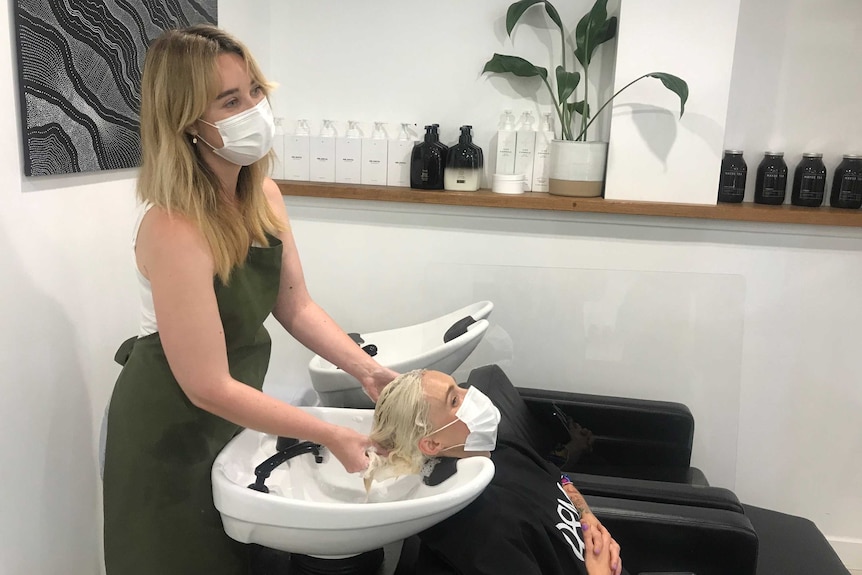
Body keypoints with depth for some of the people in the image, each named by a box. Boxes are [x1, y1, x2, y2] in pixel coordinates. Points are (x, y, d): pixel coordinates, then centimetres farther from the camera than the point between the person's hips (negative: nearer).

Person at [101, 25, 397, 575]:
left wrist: (368, 370, -12)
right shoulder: (174, 231, -32)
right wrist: (333, 437, -25)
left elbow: (296, 307, -1)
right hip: (174, 432, -6)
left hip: (233, 406, 7)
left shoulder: (265, 195, -8)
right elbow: (208, 387, -29)